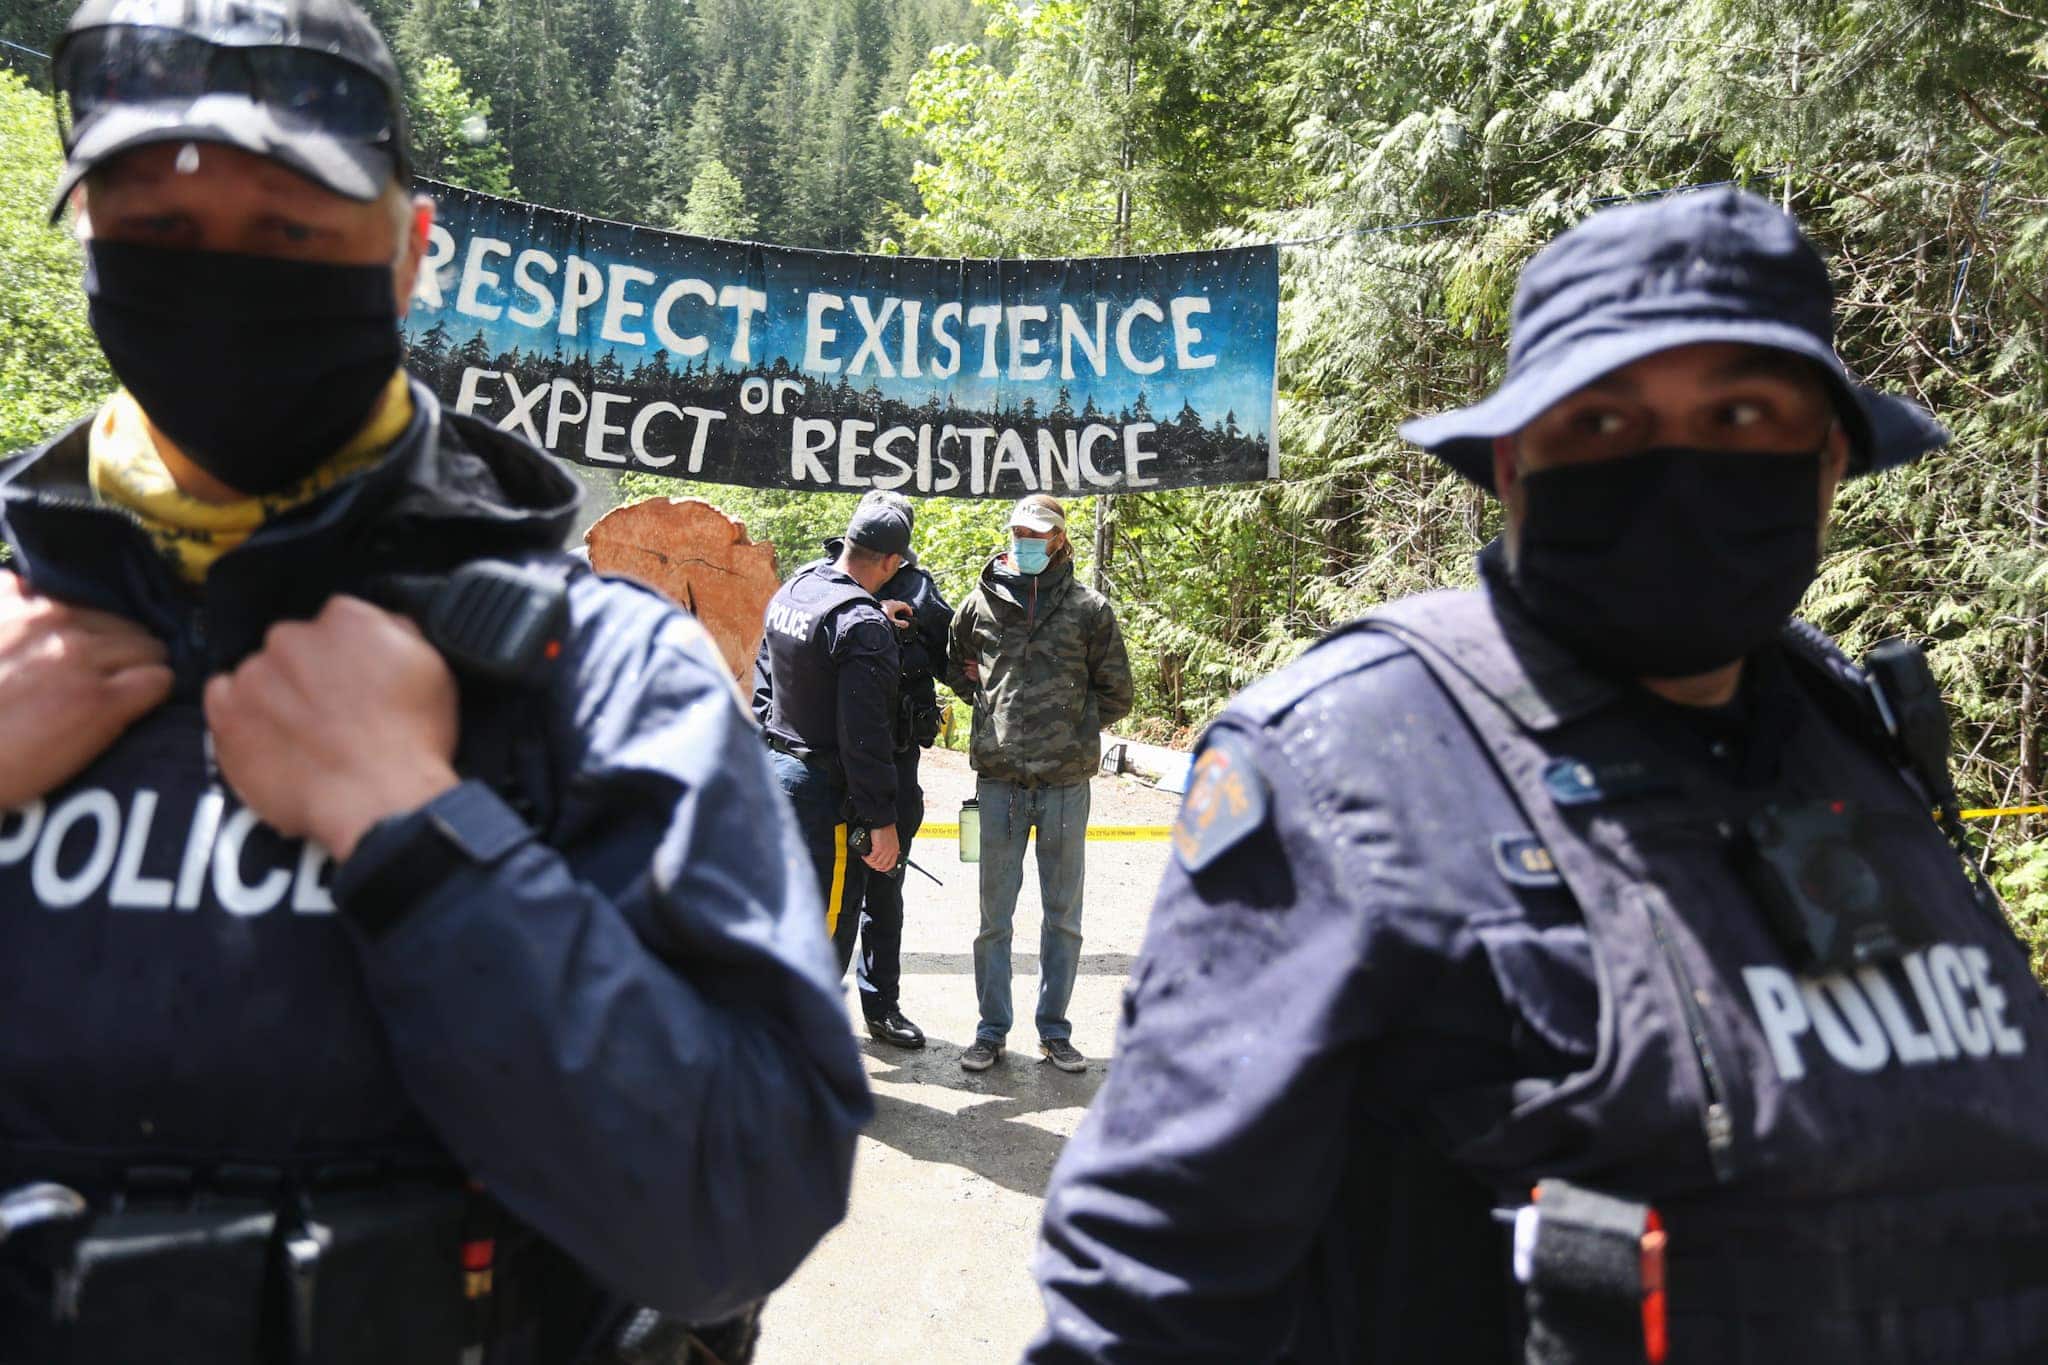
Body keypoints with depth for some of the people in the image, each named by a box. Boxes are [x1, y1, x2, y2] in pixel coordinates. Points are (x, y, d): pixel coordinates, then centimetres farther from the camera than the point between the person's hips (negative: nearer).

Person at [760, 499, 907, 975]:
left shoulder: (790, 591, 6)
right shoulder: (863, 623, -21)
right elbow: (865, 735, -22)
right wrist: (881, 819, -18)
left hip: (773, 769, 9)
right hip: (823, 792, -9)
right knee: (828, 931, 0)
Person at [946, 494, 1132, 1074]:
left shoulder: (1090, 608, 2)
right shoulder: (981, 603, 4)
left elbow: (1116, 696, 8)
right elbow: (956, 670, 21)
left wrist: (1070, 720, 0)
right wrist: (994, 705, 8)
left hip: (1066, 782, 0)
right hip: (999, 780, 0)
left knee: (1064, 916, 9)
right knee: (994, 915, 7)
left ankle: (1054, 1029, 22)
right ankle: (992, 1030, 19)